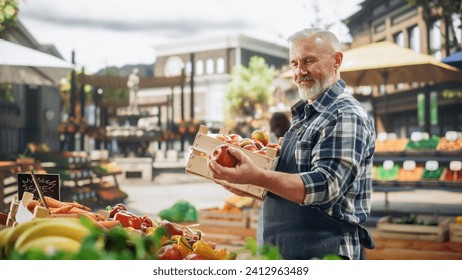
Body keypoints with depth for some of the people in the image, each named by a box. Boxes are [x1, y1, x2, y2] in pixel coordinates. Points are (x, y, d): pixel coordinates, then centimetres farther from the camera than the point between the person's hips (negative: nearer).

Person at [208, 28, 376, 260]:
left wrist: (256, 176, -33)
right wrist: (248, 187, 4)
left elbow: (326, 186, -25)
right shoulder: (303, 115, 14)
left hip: (324, 254, -8)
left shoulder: (347, 116, -14)